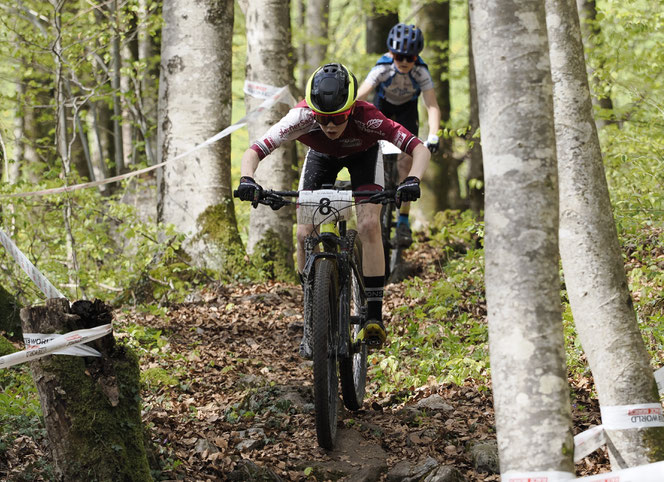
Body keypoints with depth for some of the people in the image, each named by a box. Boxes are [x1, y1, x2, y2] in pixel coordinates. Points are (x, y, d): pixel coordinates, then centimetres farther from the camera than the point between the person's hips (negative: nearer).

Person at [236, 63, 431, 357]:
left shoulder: (366, 118, -41)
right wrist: (247, 180, -56)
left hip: (363, 155, -1)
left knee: (369, 225, -23)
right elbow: (253, 151, -36)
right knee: (305, 234, -12)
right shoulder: (301, 118, -38)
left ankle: (374, 317, -16)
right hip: (321, 156, 1)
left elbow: (419, 148, -40)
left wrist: (413, 180, -59)